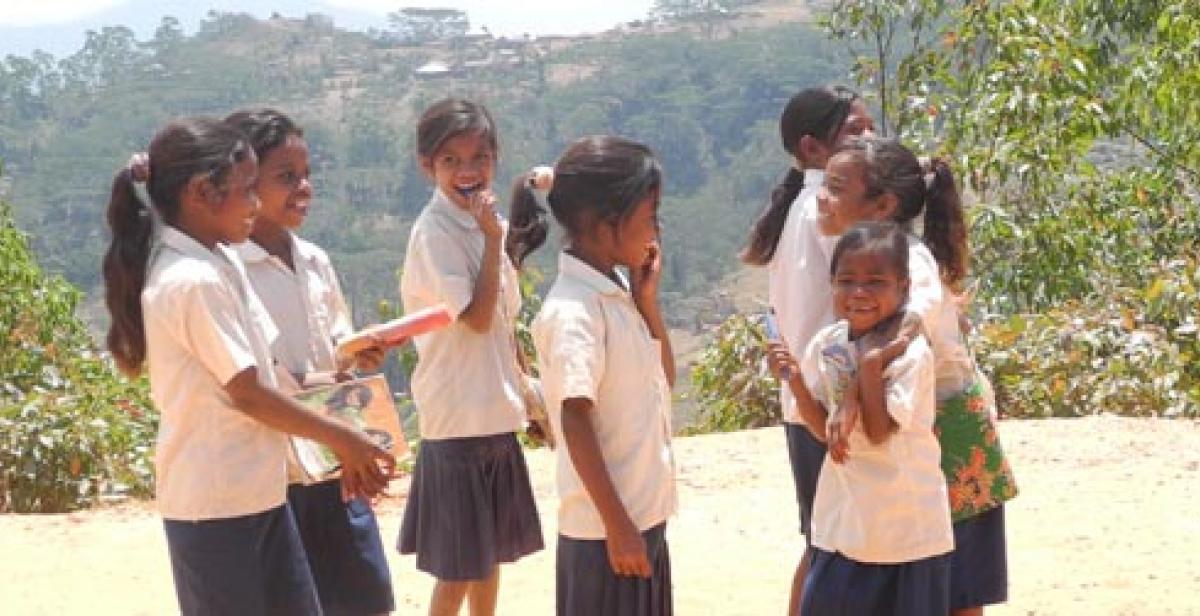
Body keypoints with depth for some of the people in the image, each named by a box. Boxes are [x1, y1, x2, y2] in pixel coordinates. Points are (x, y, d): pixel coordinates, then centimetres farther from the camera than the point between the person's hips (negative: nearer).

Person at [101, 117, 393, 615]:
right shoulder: (194, 281, -21)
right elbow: (247, 393, -18)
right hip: (216, 503, -9)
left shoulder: (219, 265, 9)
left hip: (258, 492, 9)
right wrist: (341, 438, -8)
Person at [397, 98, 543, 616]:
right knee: (459, 564, -2)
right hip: (457, 418, -8)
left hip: (496, 413, 8)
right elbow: (478, 317, -21)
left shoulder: (487, 225, 9)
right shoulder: (435, 233, -15)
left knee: (492, 549, 17)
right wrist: (493, 239, -19)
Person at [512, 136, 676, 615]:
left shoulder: (616, 292, 8)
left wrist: (647, 301, 4)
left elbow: (664, 379, 18)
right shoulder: (574, 310, -18)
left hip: (646, 516, 9)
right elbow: (576, 421, -21)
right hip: (605, 528, -9)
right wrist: (617, 525, -21)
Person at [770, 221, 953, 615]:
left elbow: (879, 432, -17)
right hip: (845, 519, 5)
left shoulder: (911, 352, -16)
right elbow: (824, 430, 3)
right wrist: (794, 379, -10)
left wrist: (870, 366, -24)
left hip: (905, 525, -5)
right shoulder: (826, 345, 1)